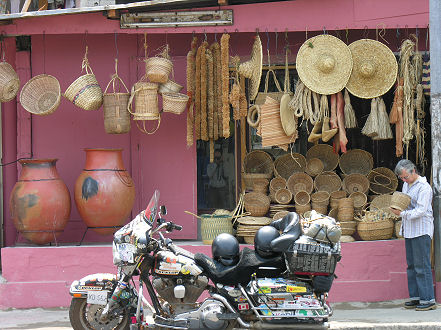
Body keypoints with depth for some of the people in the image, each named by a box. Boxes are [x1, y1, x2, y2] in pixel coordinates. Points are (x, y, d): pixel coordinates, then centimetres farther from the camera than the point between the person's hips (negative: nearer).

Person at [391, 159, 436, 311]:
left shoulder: (424, 187, -12)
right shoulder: (406, 185, 15)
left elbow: (420, 211, -18)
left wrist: (402, 213, -22)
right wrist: (397, 208, 6)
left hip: (421, 231, -9)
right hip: (409, 230, 9)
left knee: (422, 266, -10)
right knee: (411, 265, 9)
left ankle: (428, 300, -8)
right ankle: (415, 297, 14)